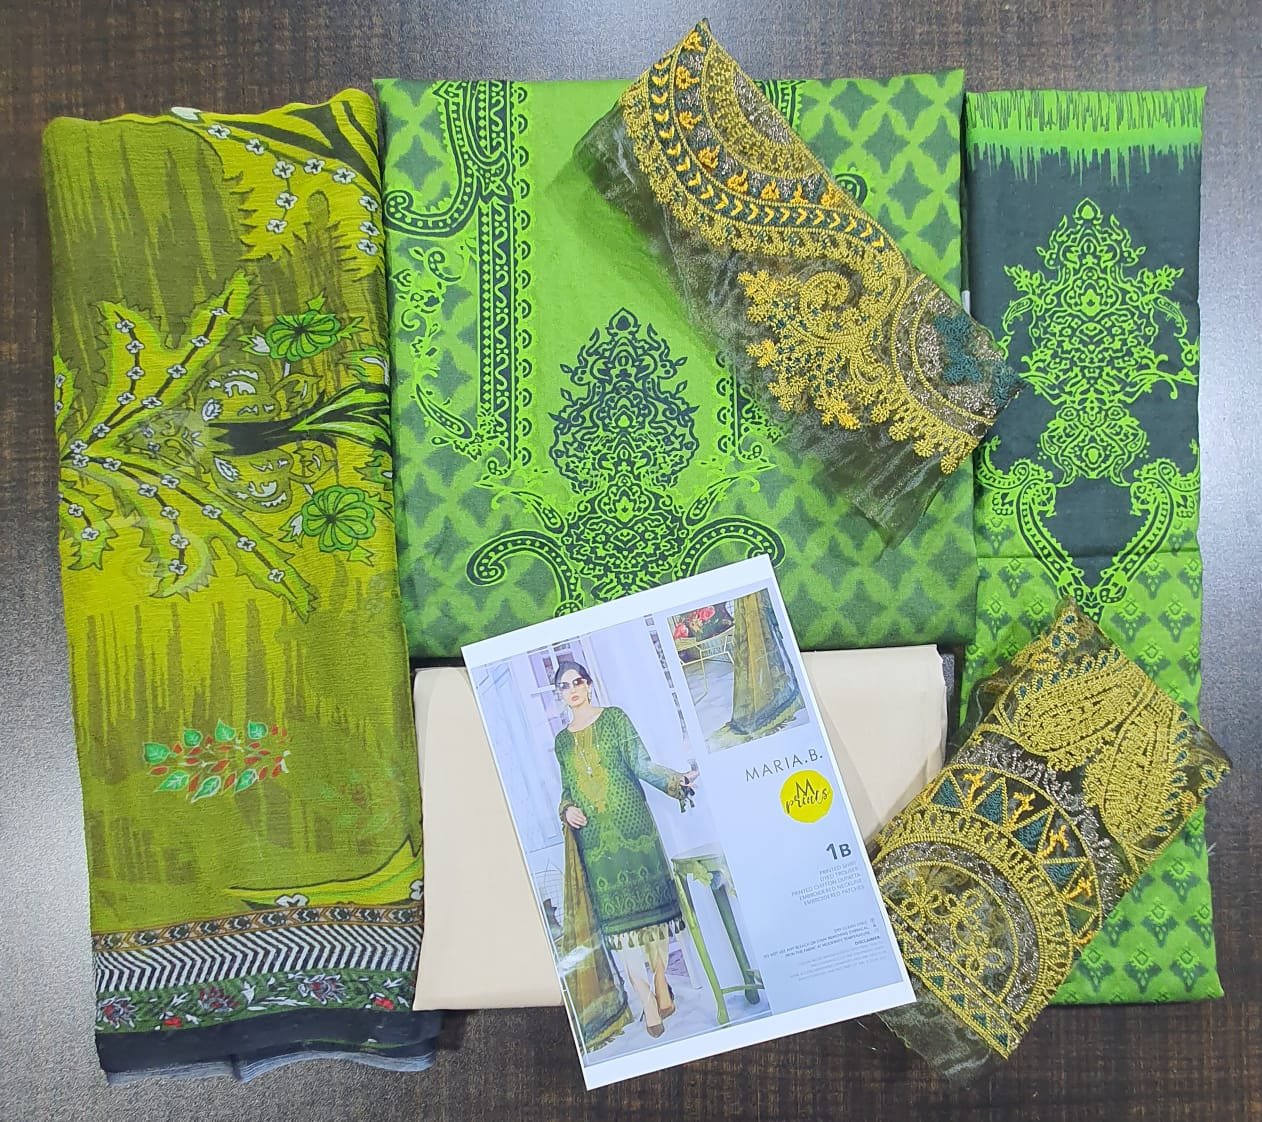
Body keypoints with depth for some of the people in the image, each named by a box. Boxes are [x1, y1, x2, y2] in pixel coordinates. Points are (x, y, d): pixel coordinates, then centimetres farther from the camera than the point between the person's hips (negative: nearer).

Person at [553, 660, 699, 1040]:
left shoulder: (614, 718, 3)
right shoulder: (562, 741, 13)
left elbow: (642, 765, -4)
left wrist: (677, 781, -18)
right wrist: (567, 810, -3)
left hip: (633, 825, -2)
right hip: (594, 838, 2)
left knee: (649, 902, 1)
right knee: (618, 917, -1)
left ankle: (661, 984, 18)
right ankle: (647, 1000, 4)